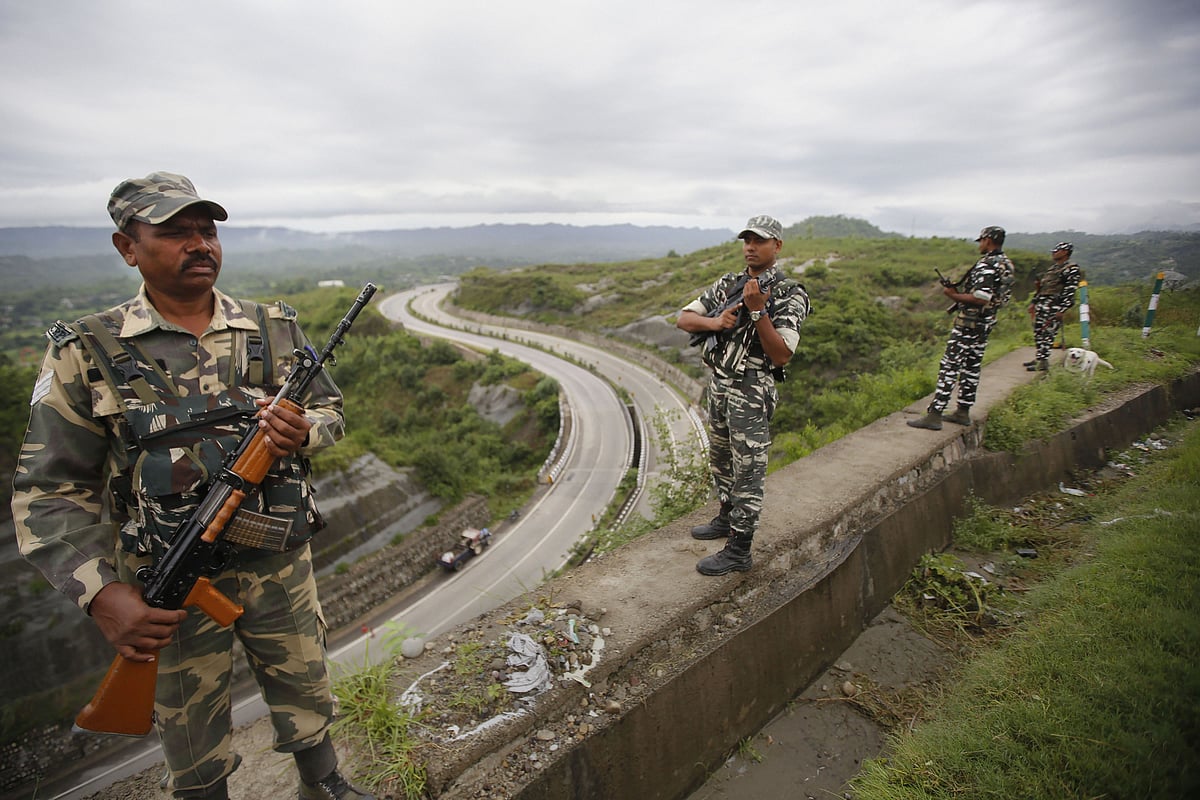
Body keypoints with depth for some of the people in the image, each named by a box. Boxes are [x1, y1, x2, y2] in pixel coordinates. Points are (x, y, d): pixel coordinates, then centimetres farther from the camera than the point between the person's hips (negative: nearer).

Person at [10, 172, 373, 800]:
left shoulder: (274, 329, -2)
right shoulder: (87, 351, -9)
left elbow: (329, 410, 5)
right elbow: (50, 490, -8)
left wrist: (302, 432, -19)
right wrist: (101, 595, -20)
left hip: (280, 566, 2)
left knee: (307, 700, 22)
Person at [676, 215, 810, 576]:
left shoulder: (790, 296, -11)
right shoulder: (728, 284, 7)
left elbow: (781, 356, -20)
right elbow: (683, 319, 3)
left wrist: (758, 311, -28)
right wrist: (715, 322, -16)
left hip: (751, 392, -7)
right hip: (718, 384, 7)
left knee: (748, 471, 0)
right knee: (721, 461, 21)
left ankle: (738, 551, 11)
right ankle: (727, 518, 41)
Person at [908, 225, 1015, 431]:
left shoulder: (987, 265, -18)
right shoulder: (1006, 264, 13)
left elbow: (980, 299, -26)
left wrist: (953, 294, -14)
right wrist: (960, 291, 12)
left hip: (968, 323, -10)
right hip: (986, 322, 10)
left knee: (949, 366, -9)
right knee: (971, 367, 15)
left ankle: (934, 415, -9)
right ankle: (963, 412, 22)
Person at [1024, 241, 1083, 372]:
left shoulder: (1072, 269, -6)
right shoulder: (1052, 268, 21)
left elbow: (1070, 291, -14)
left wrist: (1062, 310, -21)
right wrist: (1033, 302, 22)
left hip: (1054, 306, -9)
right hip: (1042, 304, 9)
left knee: (1047, 332, -10)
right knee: (1038, 331, 10)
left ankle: (1044, 362, -9)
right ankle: (1039, 358, 19)